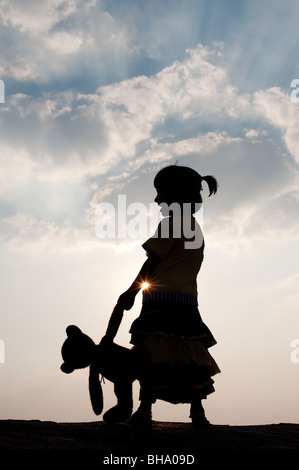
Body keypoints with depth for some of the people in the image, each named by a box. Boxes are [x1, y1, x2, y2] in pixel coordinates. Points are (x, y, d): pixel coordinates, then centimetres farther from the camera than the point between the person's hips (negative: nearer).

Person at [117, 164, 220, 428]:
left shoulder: (172, 222, -5)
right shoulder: (195, 228, 21)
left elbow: (152, 261, -7)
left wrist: (131, 292, -2)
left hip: (163, 297, -8)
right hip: (188, 300, 8)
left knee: (150, 352, -10)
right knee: (188, 356, 9)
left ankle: (145, 409, -14)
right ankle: (197, 412, 10)